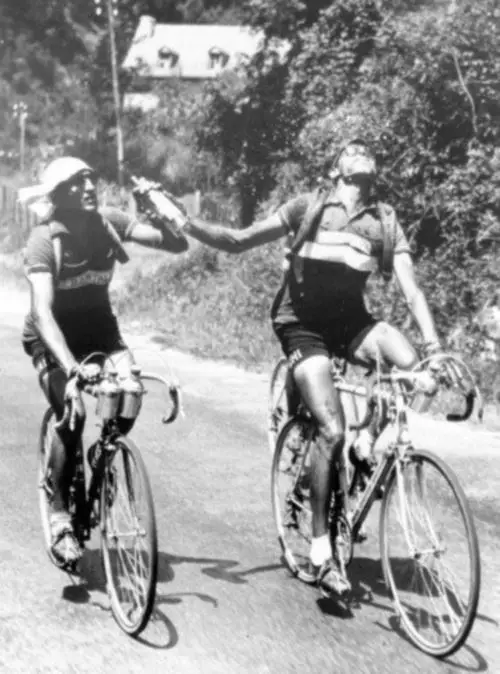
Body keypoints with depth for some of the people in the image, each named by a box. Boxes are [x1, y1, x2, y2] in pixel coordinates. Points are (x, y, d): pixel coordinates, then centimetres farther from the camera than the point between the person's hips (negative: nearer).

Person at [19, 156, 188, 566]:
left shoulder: (108, 222, -11)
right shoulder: (44, 239, -23)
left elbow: (177, 244, -13)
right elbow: (43, 311, -34)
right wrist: (69, 366, -47)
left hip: (99, 327, 4)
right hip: (52, 337, -3)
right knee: (72, 416, -24)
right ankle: (60, 515, -3)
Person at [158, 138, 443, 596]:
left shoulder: (386, 220, 4)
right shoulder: (310, 207, -1)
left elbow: (411, 290, -4)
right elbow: (237, 241, -2)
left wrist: (435, 346, -19)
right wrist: (186, 224, -17)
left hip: (350, 319, 3)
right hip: (302, 323, -3)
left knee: (409, 365, -28)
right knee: (332, 430, -18)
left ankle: (369, 442, 0)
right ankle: (321, 549, -7)